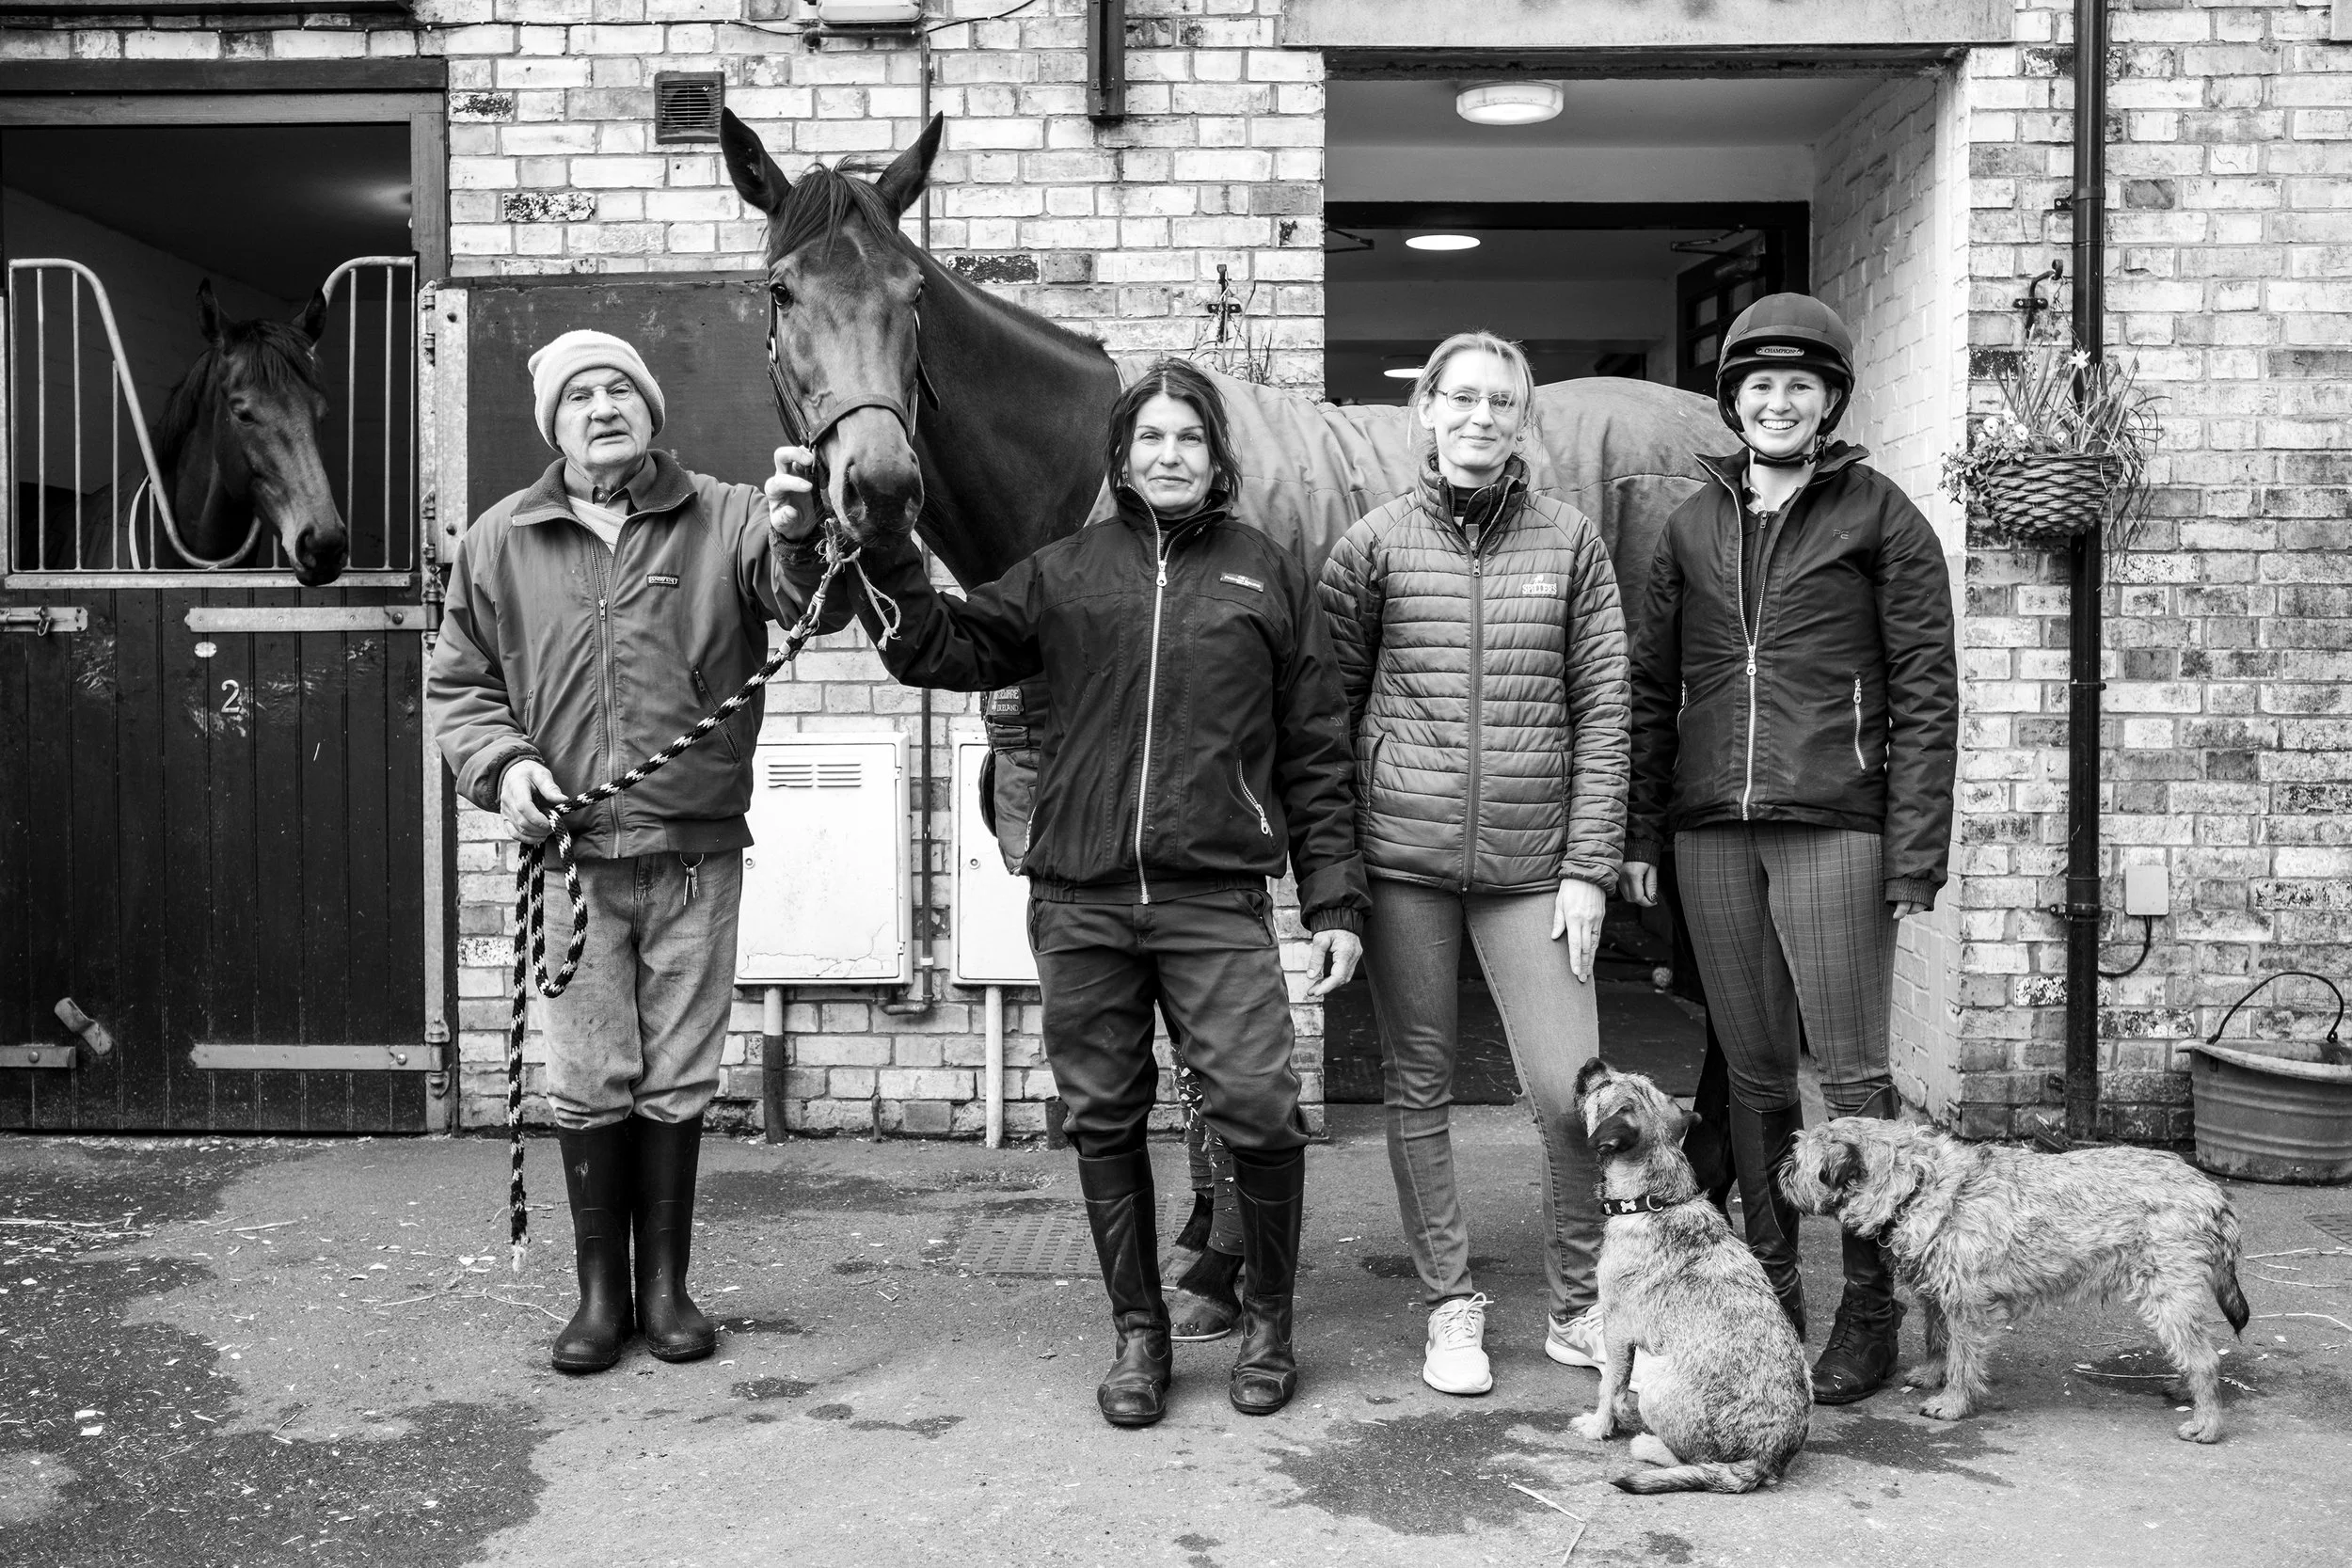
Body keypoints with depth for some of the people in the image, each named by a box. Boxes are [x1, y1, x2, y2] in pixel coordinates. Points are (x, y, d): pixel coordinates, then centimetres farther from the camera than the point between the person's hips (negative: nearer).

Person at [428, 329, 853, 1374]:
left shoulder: (724, 521, 1)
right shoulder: (500, 542, 7)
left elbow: (811, 600, -16)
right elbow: (458, 686, 12)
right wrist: (501, 765, -6)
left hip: (696, 855, -1)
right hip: (572, 854, 1)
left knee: (678, 1080, 8)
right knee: (588, 1081, 7)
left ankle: (665, 1283, 23)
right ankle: (600, 1291, 22)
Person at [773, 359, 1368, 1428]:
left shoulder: (1270, 574, 7)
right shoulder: (1064, 573, 11)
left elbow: (1316, 756, 7)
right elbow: (942, 651, 9)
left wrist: (1333, 903, 2)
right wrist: (878, 556, -2)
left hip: (1216, 898, -2)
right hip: (1079, 904, 2)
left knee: (1258, 1109, -8)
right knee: (1104, 1124, 8)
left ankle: (1267, 1321, 16)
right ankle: (1138, 1333, 25)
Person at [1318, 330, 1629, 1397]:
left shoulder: (1571, 544, 5)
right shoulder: (1373, 546, 4)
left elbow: (1602, 711, 3)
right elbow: (1328, 706, 6)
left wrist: (1588, 867, -3)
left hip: (1530, 863, 0)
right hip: (1403, 857, 0)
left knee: (1573, 1096, -3)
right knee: (1418, 1087, 7)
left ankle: (1579, 1306, 19)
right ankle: (1451, 1307, 22)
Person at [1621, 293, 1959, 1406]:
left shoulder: (1880, 516, 3)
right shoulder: (1693, 526, 14)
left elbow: (1925, 692, -1)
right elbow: (1651, 688, 15)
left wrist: (1915, 852, -8)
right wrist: (1639, 833, 8)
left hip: (1834, 826, -4)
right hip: (1711, 830, 4)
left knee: (1851, 1072, -2)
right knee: (1752, 1074, 9)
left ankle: (1870, 1306, 10)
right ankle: (1771, 1291, 19)